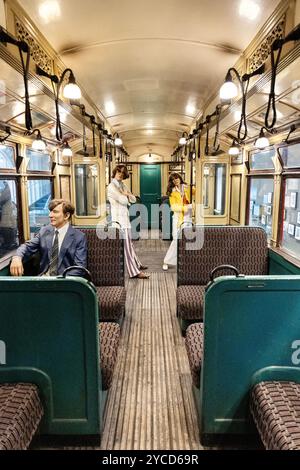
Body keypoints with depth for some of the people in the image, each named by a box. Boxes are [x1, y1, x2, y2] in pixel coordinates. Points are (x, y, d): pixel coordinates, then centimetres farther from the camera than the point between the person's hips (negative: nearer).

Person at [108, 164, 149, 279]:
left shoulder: (123, 185, 15)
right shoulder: (112, 186, -10)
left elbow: (133, 200, 12)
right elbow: (123, 200, -18)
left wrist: (127, 194, -7)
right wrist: (125, 195, 2)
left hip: (125, 216, 8)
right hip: (118, 217, -8)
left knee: (129, 243, 20)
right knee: (125, 245, -6)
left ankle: (137, 264, 33)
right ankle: (134, 272, -5)